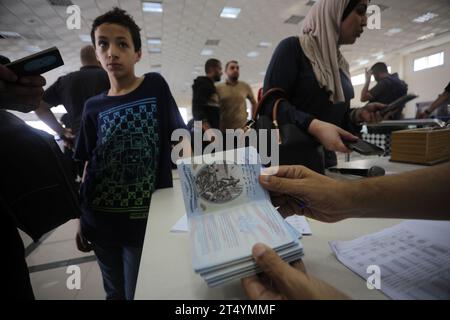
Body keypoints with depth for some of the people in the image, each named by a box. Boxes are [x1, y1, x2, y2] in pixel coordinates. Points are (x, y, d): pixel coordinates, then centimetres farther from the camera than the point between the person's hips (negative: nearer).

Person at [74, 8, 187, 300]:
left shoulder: (156, 86, -4)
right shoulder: (93, 107, 4)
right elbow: (89, 167, 8)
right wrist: (81, 220, 11)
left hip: (147, 219, -3)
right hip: (100, 221, 4)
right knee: (115, 292, 24)